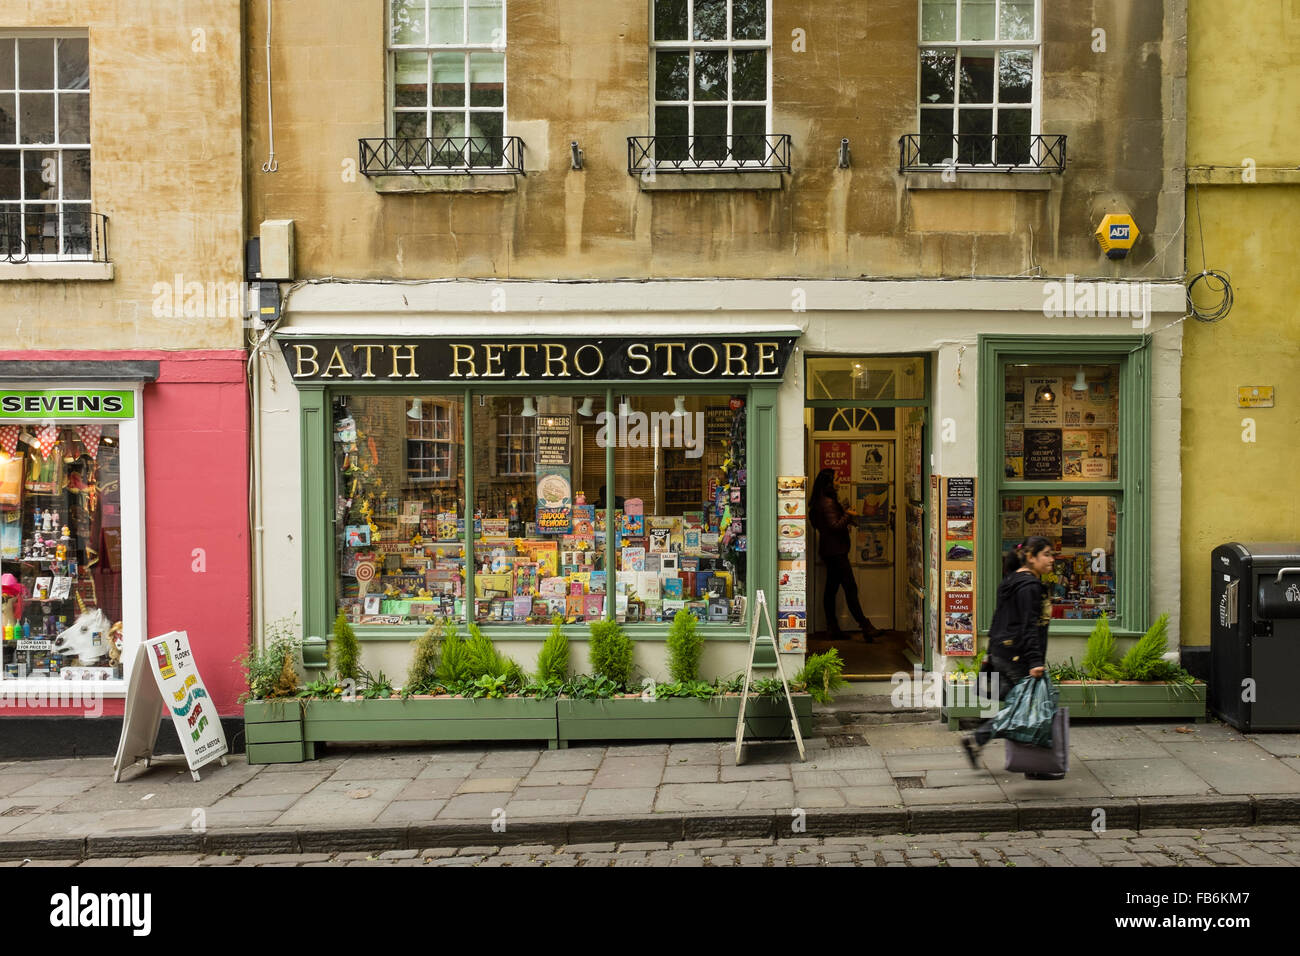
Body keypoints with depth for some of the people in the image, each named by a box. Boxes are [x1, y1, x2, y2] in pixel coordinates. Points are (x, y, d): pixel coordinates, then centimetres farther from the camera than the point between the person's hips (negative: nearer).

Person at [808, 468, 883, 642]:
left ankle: (833, 629, 14)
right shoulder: (827, 503, -17)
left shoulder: (819, 502, 15)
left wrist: (845, 513, 13)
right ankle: (866, 627, -10)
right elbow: (834, 526, -22)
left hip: (830, 551, 11)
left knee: (831, 589, 10)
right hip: (835, 551, -11)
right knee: (851, 588, -10)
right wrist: (848, 516, -10)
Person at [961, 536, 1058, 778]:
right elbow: (1029, 627, -21)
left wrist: (991, 653, 22)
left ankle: (975, 740, 14)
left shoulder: (1011, 582, 15)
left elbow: (998, 620, 19)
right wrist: (1035, 662, -24)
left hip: (1002, 654, 10)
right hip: (1018, 657, -10)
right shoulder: (1029, 586, -15)